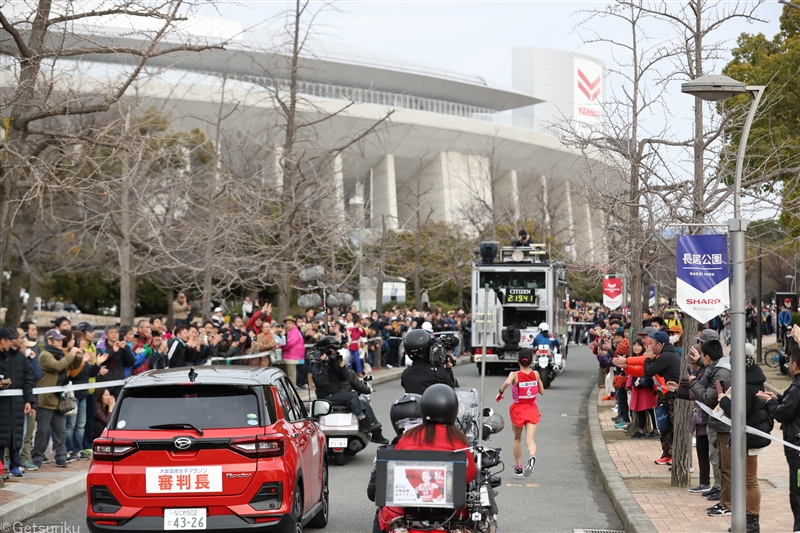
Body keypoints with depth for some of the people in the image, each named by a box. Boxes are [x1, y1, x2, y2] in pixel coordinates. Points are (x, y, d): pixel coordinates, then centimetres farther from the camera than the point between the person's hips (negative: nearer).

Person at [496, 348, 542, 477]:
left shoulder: (515, 374, -11)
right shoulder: (536, 374, -2)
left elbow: (507, 382, -33)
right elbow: (542, 391, 8)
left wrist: (500, 392, -16)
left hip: (518, 409, -1)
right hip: (532, 410, 1)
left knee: (517, 439, 20)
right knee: (530, 440, -8)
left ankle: (518, 467, 25)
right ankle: (532, 457, -40)